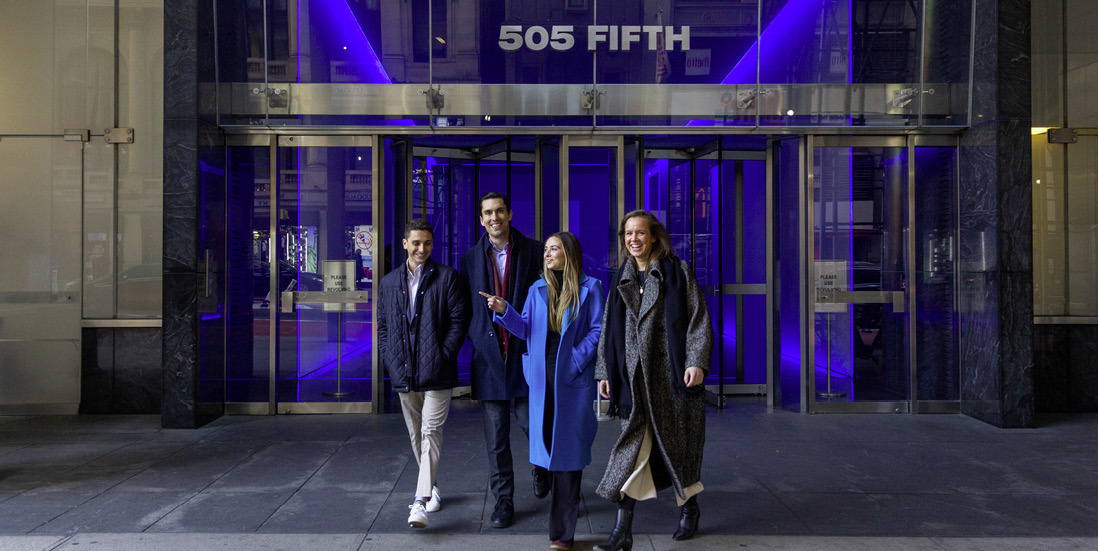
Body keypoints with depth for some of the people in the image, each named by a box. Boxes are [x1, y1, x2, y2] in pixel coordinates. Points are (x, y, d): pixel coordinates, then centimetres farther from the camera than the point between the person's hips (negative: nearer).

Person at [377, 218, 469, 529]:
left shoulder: (447, 277, 1)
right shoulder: (389, 282, 12)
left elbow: (459, 321, -3)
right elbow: (382, 326, 14)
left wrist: (443, 357, -11)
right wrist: (391, 362, 2)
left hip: (436, 373, -4)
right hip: (404, 374, 4)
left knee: (431, 432, -9)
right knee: (416, 436, 13)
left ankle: (421, 500, -10)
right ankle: (431, 488, 29)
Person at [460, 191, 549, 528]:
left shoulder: (533, 251, 2)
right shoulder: (470, 258, 8)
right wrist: (477, 339, 2)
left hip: (527, 352, -2)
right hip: (489, 357, 2)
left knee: (531, 423, 2)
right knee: (496, 436, 6)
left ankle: (542, 466, 37)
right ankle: (503, 501, 19)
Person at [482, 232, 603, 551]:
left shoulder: (589, 288, 0)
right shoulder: (538, 289, 13)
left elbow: (598, 330, -4)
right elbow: (526, 329, 9)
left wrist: (576, 359, -13)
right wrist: (503, 311, -7)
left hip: (573, 378, -4)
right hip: (542, 377, 4)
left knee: (566, 446, -4)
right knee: (547, 440, 5)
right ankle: (564, 507, 25)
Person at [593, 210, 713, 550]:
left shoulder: (677, 272, 1)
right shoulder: (622, 279, 12)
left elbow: (698, 319, -4)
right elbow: (609, 329, 14)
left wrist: (696, 361, -15)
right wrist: (604, 371, 9)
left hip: (672, 372, -2)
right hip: (635, 377, 3)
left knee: (679, 443, 9)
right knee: (633, 446, -4)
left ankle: (690, 508, 34)